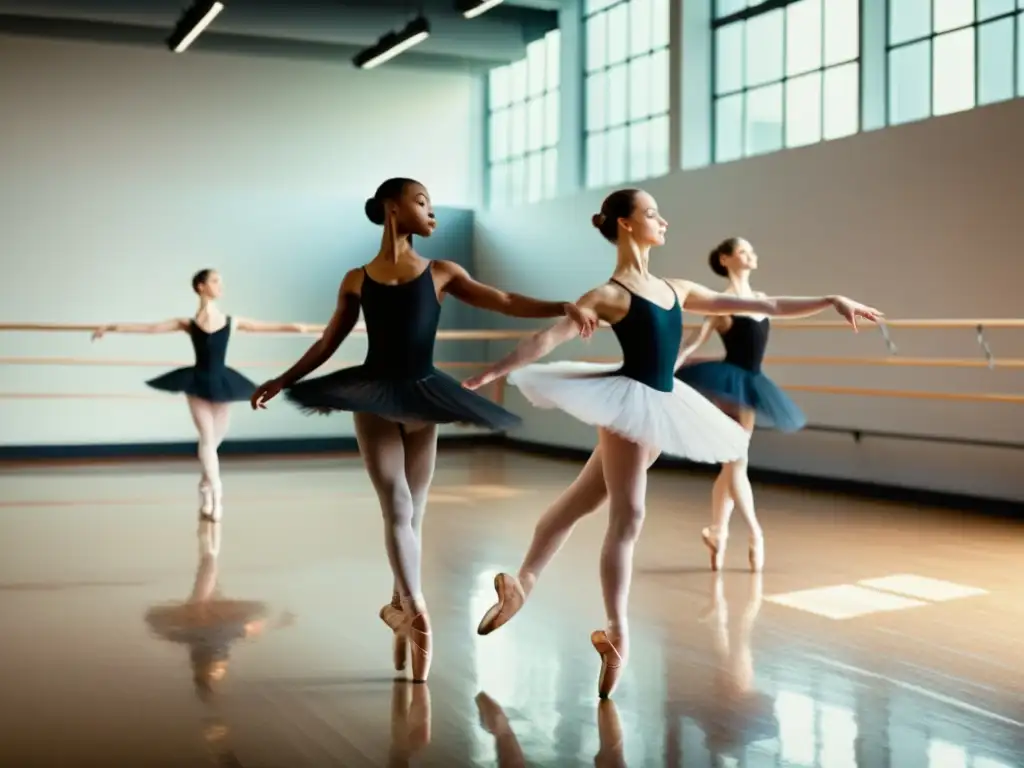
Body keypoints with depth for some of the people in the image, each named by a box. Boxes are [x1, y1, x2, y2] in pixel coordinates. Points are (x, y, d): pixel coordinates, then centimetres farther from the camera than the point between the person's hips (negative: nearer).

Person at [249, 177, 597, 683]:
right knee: (397, 508, -12)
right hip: (373, 397, -1)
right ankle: (414, 611, -15)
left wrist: (562, 307, -11)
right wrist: (280, 381, 12)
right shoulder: (357, 280, 7)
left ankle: (400, 607, 22)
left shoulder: (441, 273, 8)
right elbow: (328, 344, 14)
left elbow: (504, 302, 2)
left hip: (421, 398, 1)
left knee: (412, 514, 6)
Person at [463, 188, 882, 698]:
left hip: (658, 406, 7)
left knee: (579, 501, 14)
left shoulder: (677, 290, 13)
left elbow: (761, 306, 16)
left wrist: (832, 301, 15)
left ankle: (522, 583, 26)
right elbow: (549, 337, -13)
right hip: (628, 402, -7)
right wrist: (493, 371, -22)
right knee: (626, 517, -5)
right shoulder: (611, 294, -8)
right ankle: (617, 635, 3)